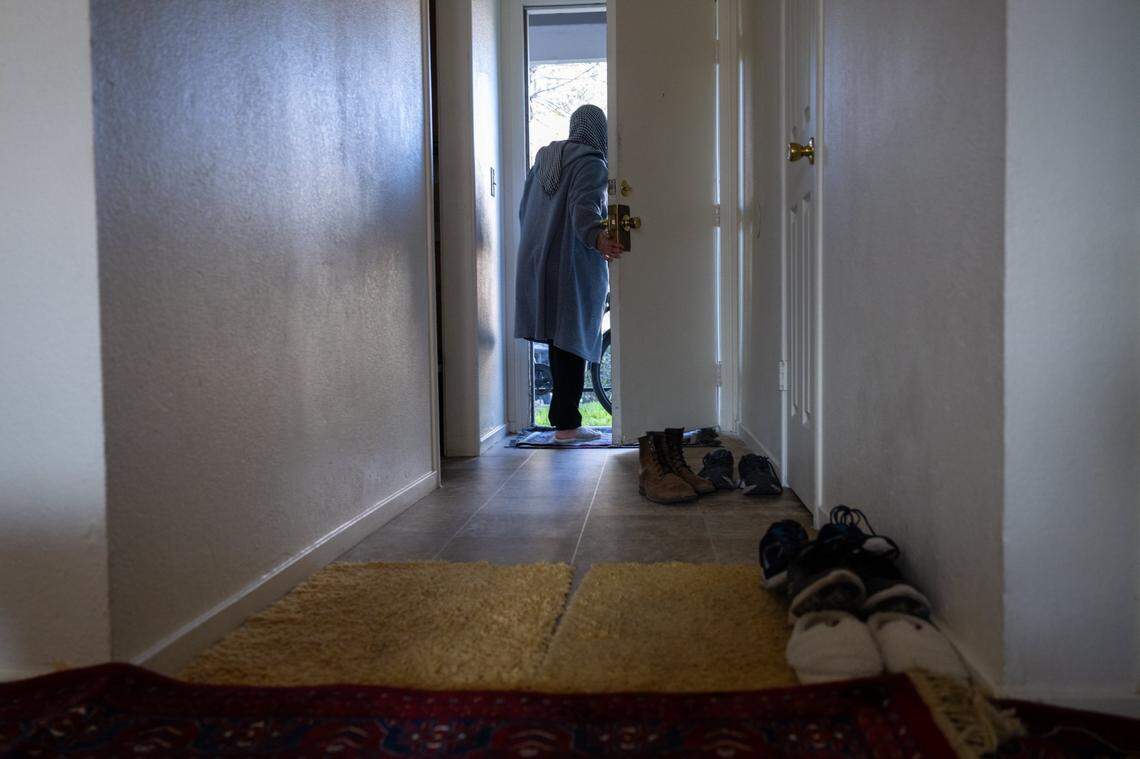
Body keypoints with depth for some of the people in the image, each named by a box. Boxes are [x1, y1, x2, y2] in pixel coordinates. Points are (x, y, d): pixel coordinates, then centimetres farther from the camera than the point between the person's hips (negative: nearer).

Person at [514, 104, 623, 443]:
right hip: (575, 265, -8)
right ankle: (566, 424, -1)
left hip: (539, 260, 8)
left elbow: (524, 210, 19)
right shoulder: (591, 163, -10)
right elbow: (583, 209, -27)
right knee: (574, 341, -2)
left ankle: (563, 414, 22)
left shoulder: (544, 158, 14)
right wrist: (598, 238, -44)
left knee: (560, 340, 15)